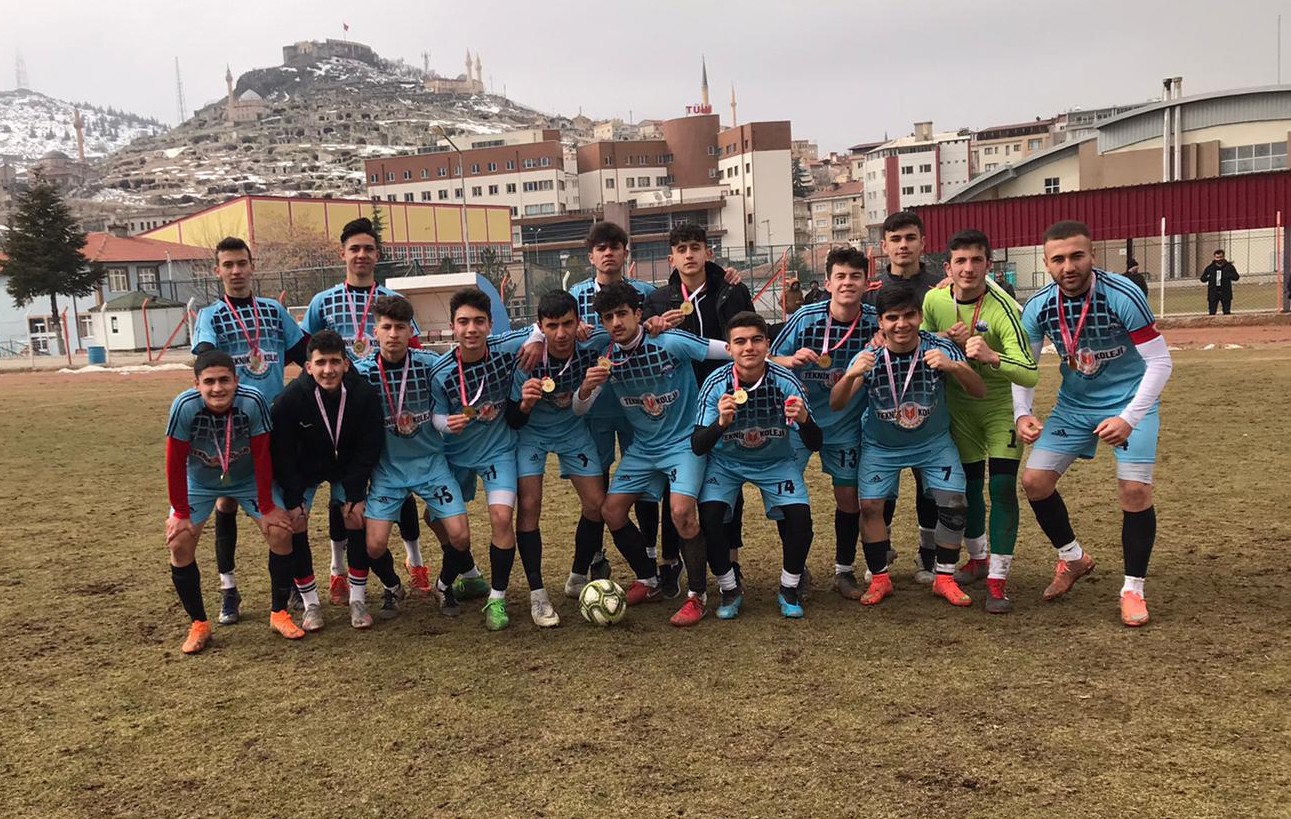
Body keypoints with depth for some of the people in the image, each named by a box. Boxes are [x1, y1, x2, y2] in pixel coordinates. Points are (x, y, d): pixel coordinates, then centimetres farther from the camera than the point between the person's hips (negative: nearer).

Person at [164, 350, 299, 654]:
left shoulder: (253, 402, -32)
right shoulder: (184, 406, -32)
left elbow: (262, 456, -21)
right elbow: (175, 462, -21)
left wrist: (267, 508, -16)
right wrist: (181, 513, -15)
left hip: (248, 479, 0)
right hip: (198, 483, 0)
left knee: (281, 533, -12)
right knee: (179, 544, -11)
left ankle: (279, 613, 8)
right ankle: (199, 624, 8)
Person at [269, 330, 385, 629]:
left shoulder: (365, 394, -26)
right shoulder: (289, 399, -28)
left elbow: (369, 449, -15)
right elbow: (282, 453, -17)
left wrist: (356, 495, -17)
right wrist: (293, 498, -16)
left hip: (347, 467, 1)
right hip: (301, 470, 0)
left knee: (356, 517, -12)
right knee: (294, 523, -12)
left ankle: (357, 600, 3)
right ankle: (310, 604, 3)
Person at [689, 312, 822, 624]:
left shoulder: (786, 381, -22)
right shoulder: (716, 384, -22)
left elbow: (814, 444, -18)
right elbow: (697, 447, -24)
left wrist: (804, 420, -41)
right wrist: (721, 422, -43)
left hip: (777, 461, 0)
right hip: (726, 462, 0)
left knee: (799, 516, -20)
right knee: (707, 516, -22)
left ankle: (789, 588, 7)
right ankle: (729, 589, 4)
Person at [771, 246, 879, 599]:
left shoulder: (877, 322, -12)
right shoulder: (806, 317, -16)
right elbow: (771, 359, -7)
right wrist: (792, 360, -29)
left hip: (847, 424, 1)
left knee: (849, 496, 6)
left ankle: (844, 571, 26)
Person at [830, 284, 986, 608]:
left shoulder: (940, 349, -21)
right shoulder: (869, 357, -20)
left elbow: (979, 392, -23)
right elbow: (836, 405, -23)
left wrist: (953, 367, -44)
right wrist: (851, 376, -45)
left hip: (934, 441, 1)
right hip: (880, 445, 0)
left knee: (954, 503, -10)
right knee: (870, 506, -11)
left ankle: (944, 578, 10)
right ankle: (879, 578, 10)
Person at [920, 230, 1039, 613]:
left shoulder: (1003, 308, -26)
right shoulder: (934, 299, -11)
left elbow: (1030, 374, -35)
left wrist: (991, 356, -49)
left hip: (1001, 406, -4)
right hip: (959, 407, 4)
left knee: (1003, 488, -11)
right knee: (969, 486, 12)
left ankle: (997, 580, -1)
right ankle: (977, 559, 34)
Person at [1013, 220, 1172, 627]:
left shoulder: (1123, 296, -24)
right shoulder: (1038, 307, -12)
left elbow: (1160, 362, -21)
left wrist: (1128, 418, -30)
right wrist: (1022, 414, -18)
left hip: (1129, 402, -4)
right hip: (1074, 405, 4)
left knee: (1134, 489, -15)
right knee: (1034, 480, -4)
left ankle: (1133, 589, 5)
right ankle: (1073, 558, 23)